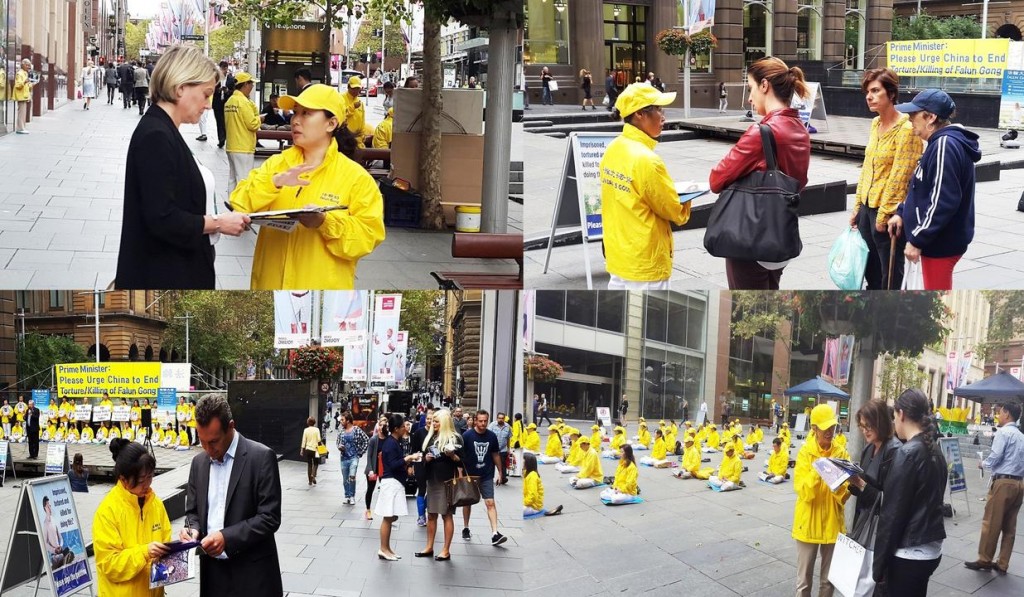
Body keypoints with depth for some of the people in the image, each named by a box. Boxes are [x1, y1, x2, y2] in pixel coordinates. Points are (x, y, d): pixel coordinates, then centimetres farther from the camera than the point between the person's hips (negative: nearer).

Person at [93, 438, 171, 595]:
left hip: (153, 591, 5)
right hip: (123, 592, -5)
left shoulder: (156, 503, 1)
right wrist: (144, 552, -27)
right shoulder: (107, 511, -15)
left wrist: (168, 552, -9)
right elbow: (109, 564, -16)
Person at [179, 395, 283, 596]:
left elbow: (270, 518, -13)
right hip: (212, 571, 5)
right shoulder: (199, 462, 8)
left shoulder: (262, 457, -11)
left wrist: (227, 537, -22)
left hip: (252, 574, -5)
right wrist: (192, 529, -6)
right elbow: (193, 510, 16)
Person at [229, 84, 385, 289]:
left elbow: (368, 235, -10)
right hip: (270, 281, 3)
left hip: (322, 285, -3)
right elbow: (240, 206, -5)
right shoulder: (275, 164, 7)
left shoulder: (356, 177, -3)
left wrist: (325, 222, -24)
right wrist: (273, 183, -21)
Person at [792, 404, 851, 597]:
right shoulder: (805, 452, -7)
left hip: (832, 524, 3)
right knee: (804, 580, 5)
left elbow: (845, 494, -2)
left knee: (829, 579, 12)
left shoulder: (841, 454, 0)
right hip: (808, 524, -2)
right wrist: (816, 473, -30)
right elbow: (803, 491, -15)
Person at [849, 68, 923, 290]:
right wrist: (858, 206, 14)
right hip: (868, 207, 8)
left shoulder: (906, 129, -16)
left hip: (889, 213, -8)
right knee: (871, 272, 18)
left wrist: (884, 214, -16)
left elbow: (899, 176, -18)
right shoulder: (875, 124, 10)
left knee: (890, 276, 2)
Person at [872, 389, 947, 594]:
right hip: (931, 549, 8)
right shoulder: (935, 451, 8)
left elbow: (893, 512, -16)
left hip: (909, 553, -8)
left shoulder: (907, 453, -16)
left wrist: (880, 563, -11)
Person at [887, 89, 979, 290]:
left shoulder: (945, 145, -21)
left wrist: (917, 239, -22)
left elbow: (943, 201, -26)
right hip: (938, 238, 10)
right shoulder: (940, 142, 11)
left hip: (941, 241, -10)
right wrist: (902, 212, 10)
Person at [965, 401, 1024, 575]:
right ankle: (1002, 564, 13)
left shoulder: (1003, 432, -9)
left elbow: (994, 457, -15)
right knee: (1009, 526, 10)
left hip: (1003, 482, -8)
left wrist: (983, 464, 6)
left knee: (991, 523, 2)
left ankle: (984, 560, 9)